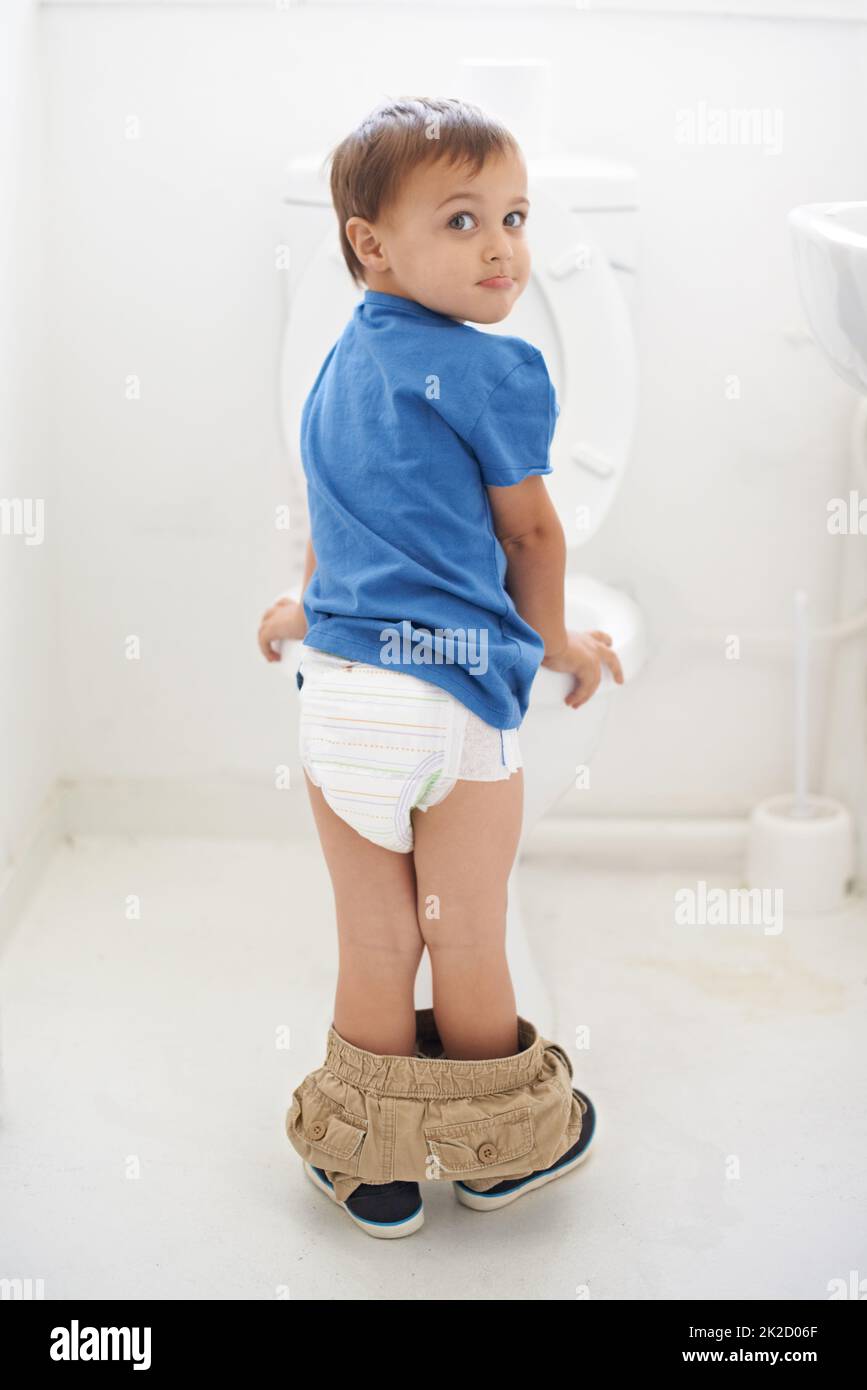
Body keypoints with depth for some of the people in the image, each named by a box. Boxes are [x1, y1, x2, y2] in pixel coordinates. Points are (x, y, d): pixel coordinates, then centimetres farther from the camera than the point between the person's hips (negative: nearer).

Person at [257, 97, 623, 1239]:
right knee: (469, 950, 11)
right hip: (454, 686, -5)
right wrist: (556, 641, 20)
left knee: (374, 951, 15)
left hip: (336, 690, 6)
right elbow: (531, 533, 2)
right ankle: (500, 1152, 31)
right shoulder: (491, 371, -8)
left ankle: (376, 1171, 28)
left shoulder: (337, 368, 12)